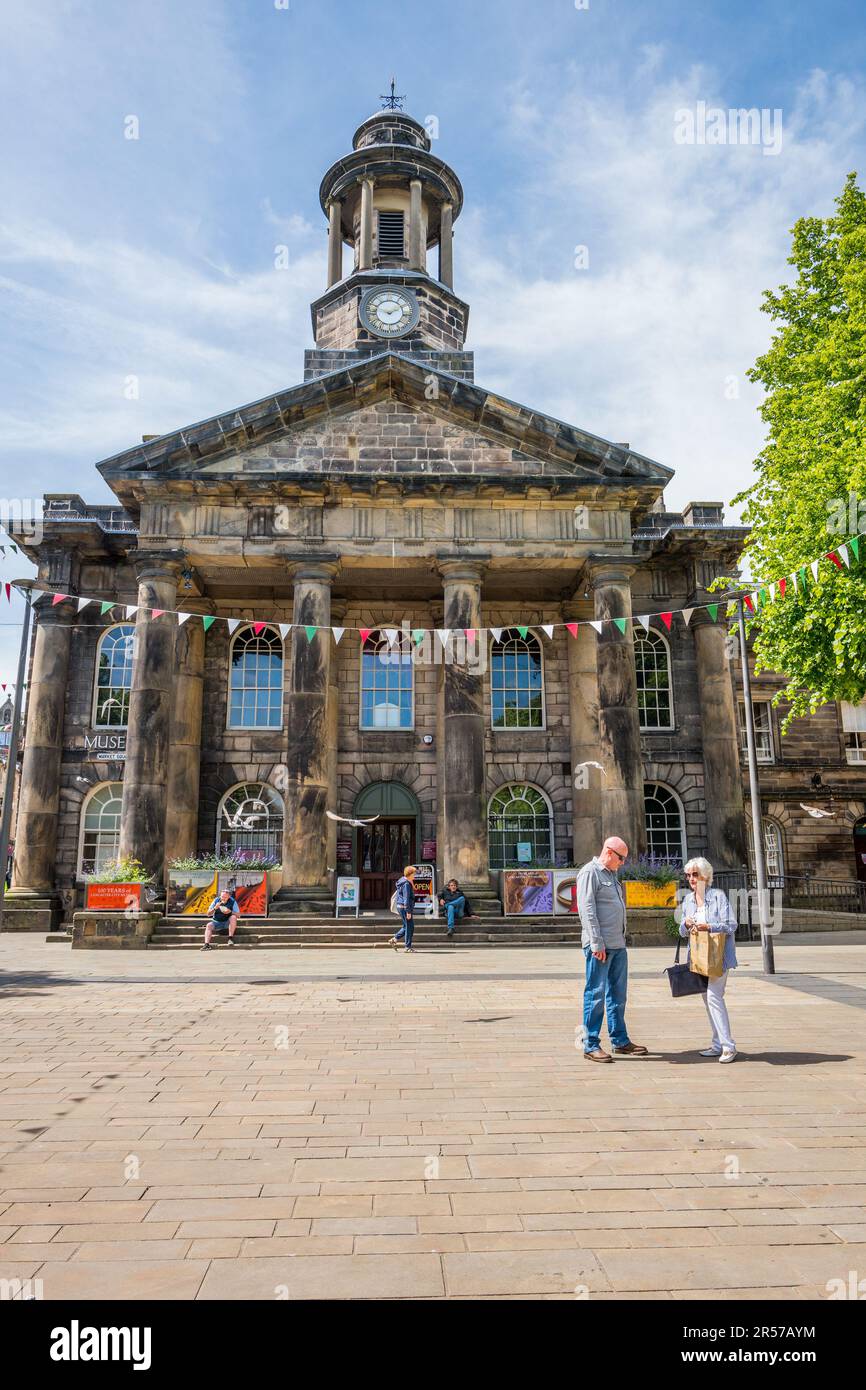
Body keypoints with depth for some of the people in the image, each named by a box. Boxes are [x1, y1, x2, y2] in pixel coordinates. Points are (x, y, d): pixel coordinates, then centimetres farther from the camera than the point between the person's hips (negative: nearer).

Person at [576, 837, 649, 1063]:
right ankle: (591, 1045, 3)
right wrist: (597, 943, -19)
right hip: (600, 946, -9)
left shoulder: (611, 875, 20)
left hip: (618, 945, 9)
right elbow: (587, 909, -16)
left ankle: (620, 1040, 24)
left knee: (617, 994, 15)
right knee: (596, 994, -3)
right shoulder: (590, 873, -9)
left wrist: (622, 938, 19)